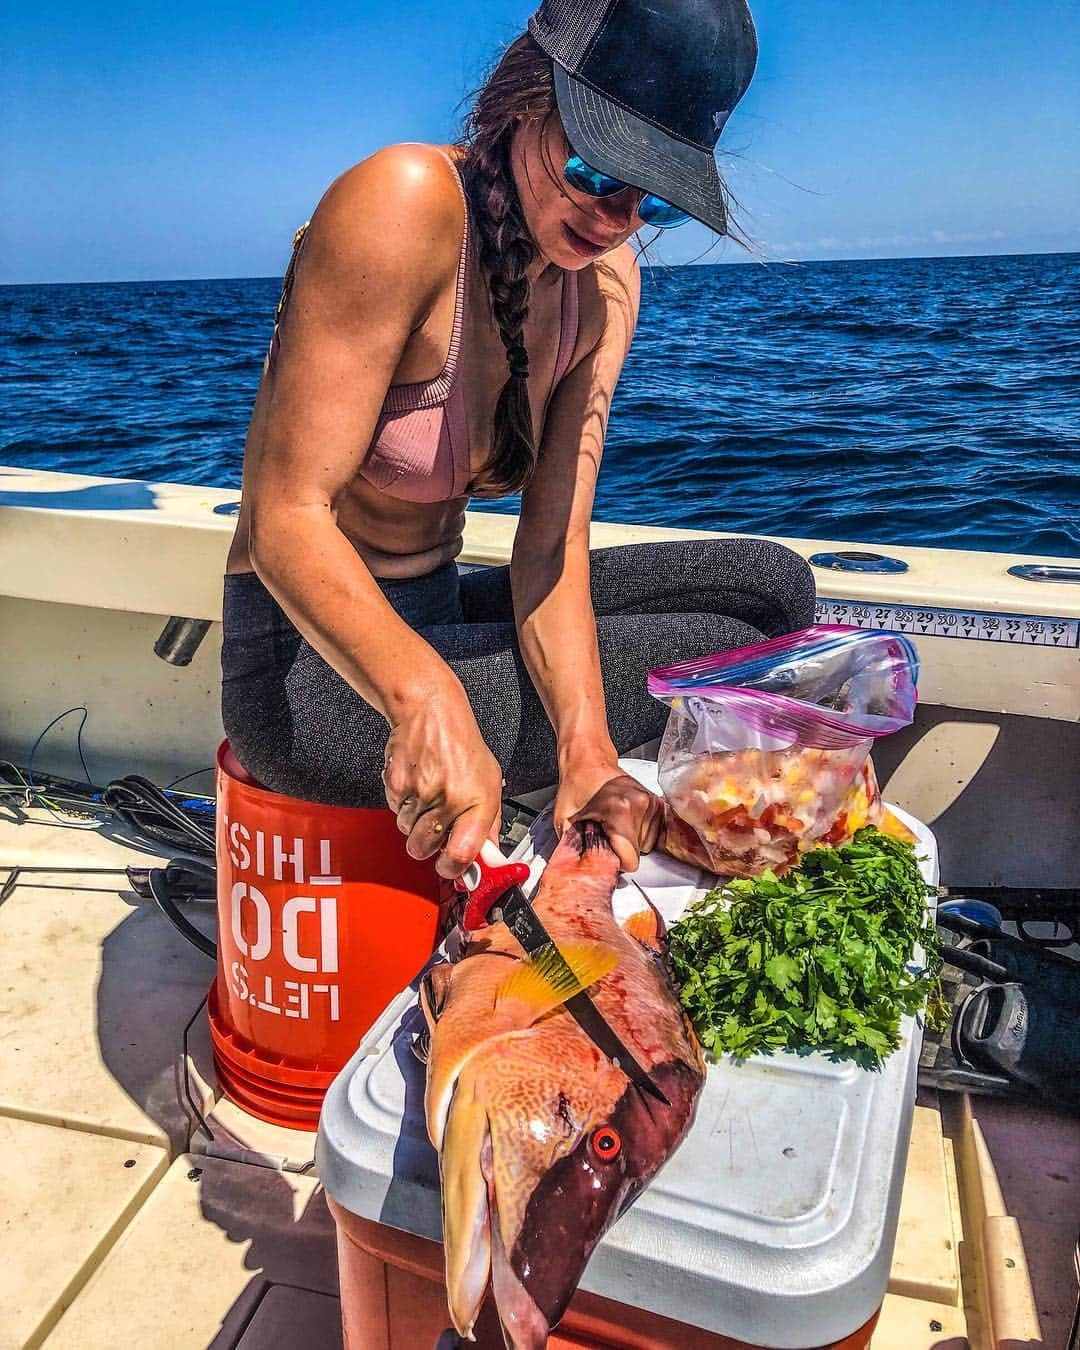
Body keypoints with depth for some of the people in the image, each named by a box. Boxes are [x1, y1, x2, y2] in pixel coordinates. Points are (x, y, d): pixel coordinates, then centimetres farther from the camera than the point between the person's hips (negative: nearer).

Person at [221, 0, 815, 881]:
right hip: (310, 665, -7)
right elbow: (288, 519, -26)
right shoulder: (405, 203, -21)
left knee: (769, 583, 1)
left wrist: (587, 750, -26)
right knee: (729, 654, -12)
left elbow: (551, 545, -9)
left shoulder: (606, 282, 0)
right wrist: (427, 698, -45)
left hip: (438, 614, 7)